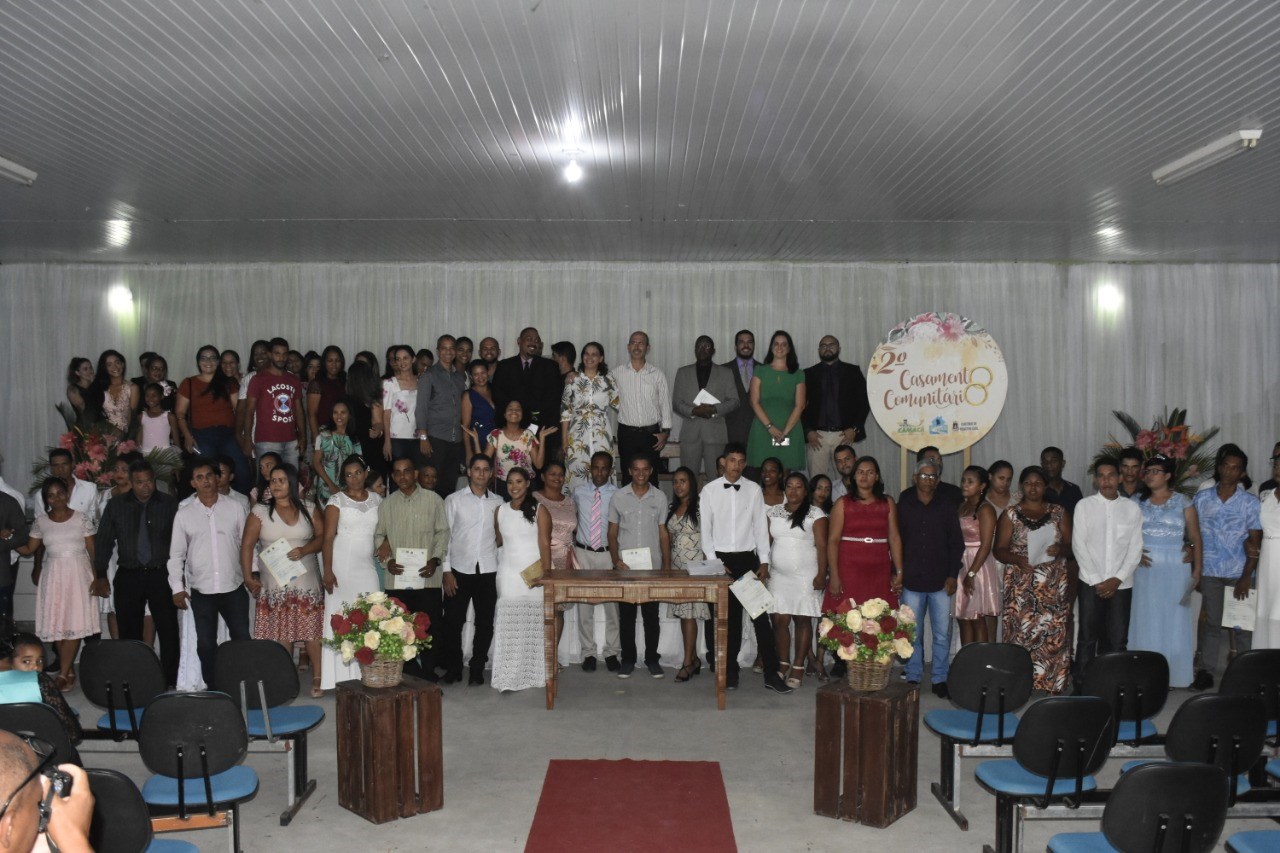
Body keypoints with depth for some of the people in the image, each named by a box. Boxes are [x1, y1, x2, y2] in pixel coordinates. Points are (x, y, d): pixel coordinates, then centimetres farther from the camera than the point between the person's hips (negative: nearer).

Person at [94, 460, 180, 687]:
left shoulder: (169, 504, 0)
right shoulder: (116, 505, 5)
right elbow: (103, 540, 10)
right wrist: (101, 575, 7)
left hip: (161, 575, -2)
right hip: (128, 576, 2)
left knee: (169, 631, -3)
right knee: (129, 633, 7)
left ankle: (170, 682, 5)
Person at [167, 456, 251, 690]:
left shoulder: (235, 508, 2)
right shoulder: (184, 514, 2)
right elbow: (176, 554, 4)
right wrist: (177, 587, -3)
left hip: (234, 587, 0)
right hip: (201, 591, 0)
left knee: (242, 639, 4)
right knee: (206, 644, 7)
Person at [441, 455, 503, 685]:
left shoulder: (497, 503, 9)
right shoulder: (454, 500, 2)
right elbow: (445, 535, 0)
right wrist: (446, 571, -6)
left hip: (488, 571, 2)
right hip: (460, 569, -2)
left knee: (485, 623, 5)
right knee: (453, 621, 0)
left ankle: (477, 668, 18)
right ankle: (453, 668, 15)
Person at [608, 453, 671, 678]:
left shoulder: (659, 497, 3)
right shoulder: (618, 497, 1)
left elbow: (663, 533, 6)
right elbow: (612, 533, 5)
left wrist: (667, 565, 0)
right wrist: (616, 560, -8)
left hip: (652, 566, 0)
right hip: (625, 567, 0)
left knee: (651, 615, 6)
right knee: (626, 615, 5)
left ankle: (652, 659, 17)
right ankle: (628, 659, 15)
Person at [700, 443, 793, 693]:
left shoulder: (753, 490, 4)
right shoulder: (710, 490, 2)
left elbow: (760, 526, 5)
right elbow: (705, 529, 2)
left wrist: (764, 562, 0)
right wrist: (714, 562, -5)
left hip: (748, 559, 0)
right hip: (721, 559, 0)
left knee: (760, 616, -4)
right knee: (729, 618, 5)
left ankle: (771, 673, -1)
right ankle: (730, 672, 15)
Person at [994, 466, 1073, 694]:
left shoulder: (1059, 512, 11)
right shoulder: (1010, 514, 6)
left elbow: (1071, 544, 9)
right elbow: (999, 550, 2)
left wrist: (1060, 549, -13)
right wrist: (1018, 559, -17)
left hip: (1054, 583, 2)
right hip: (1021, 583, -1)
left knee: (1055, 631, -3)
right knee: (1021, 630, -6)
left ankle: (1054, 682, 5)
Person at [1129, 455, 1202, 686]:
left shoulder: (1183, 502, 2)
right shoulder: (1138, 503, 8)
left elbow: (1195, 538, 1)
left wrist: (1197, 569, -6)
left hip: (1175, 569, -2)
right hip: (1145, 569, 2)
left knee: (1173, 620, 2)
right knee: (1146, 620, 3)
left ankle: (1175, 674, 10)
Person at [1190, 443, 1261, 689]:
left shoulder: (1250, 503, 1)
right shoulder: (1201, 498, 6)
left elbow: (1255, 543, -2)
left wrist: (1246, 577, -9)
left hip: (1238, 573, -1)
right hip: (1209, 572, 1)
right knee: (1211, 623, 5)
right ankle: (1205, 672, 10)